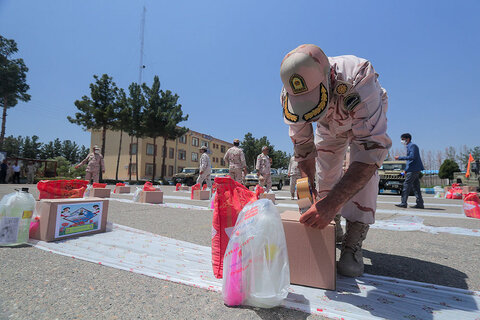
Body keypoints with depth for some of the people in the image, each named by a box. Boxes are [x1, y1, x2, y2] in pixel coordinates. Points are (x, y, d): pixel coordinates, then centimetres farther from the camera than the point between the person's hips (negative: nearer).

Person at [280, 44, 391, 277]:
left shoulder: (357, 82, -45)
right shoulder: (290, 95, -32)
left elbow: (373, 149, -50)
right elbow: (303, 147, -24)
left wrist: (333, 203, -58)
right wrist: (309, 192, -34)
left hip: (367, 116, -3)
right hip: (330, 125, 3)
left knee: (365, 166, -25)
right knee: (325, 174, -2)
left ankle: (353, 243, -15)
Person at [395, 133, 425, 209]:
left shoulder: (412, 145, -8)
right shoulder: (409, 146, 22)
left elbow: (412, 157, -21)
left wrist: (400, 158, -19)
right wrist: (406, 170, 22)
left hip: (413, 170, -10)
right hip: (415, 170, 10)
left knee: (406, 185, -10)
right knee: (415, 186, 9)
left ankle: (403, 203, -10)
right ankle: (420, 204, 12)